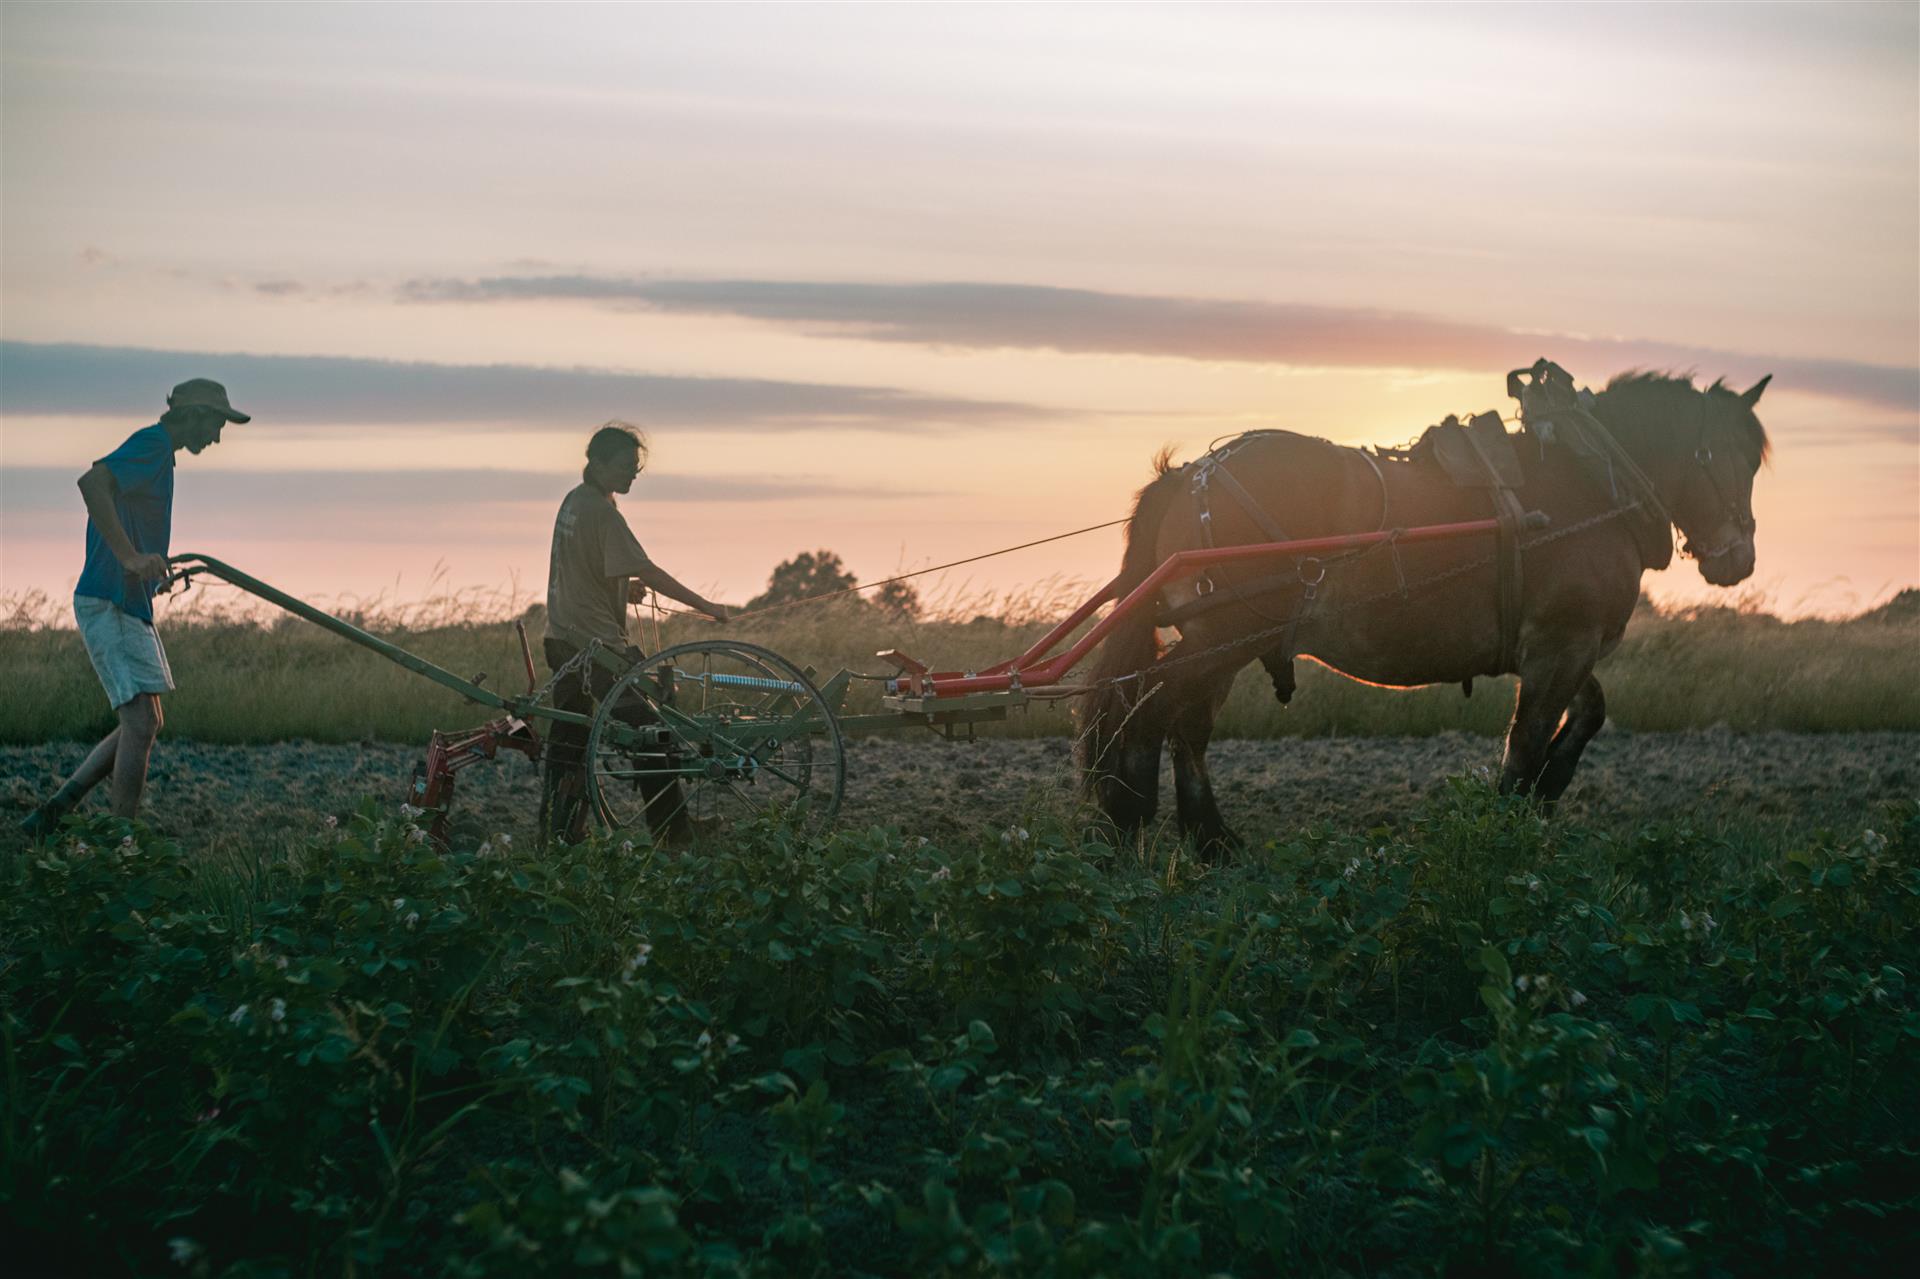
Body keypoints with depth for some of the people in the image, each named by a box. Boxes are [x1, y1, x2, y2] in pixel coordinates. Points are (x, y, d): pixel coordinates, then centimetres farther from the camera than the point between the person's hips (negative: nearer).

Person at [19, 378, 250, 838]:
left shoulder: (155, 450, 20)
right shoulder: (152, 445, -12)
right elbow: (92, 483, -29)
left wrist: (156, 568, 23)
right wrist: (130, 556, -32)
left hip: (129, 605, 11)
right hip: (111, 604, -11)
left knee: (143, 725, 12)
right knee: (141, 724, -12)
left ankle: (53, 811, 13)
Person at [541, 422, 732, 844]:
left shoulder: (573, 501, 13)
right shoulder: (601, 510, -16)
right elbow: (647, 571, -20)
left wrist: (624, 587, 8)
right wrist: (705, 606, -16)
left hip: (564, 637, 10)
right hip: (596, 643, -10)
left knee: (568, 742, 11)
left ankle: (560, 836, 13)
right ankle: (674, 836, -6)